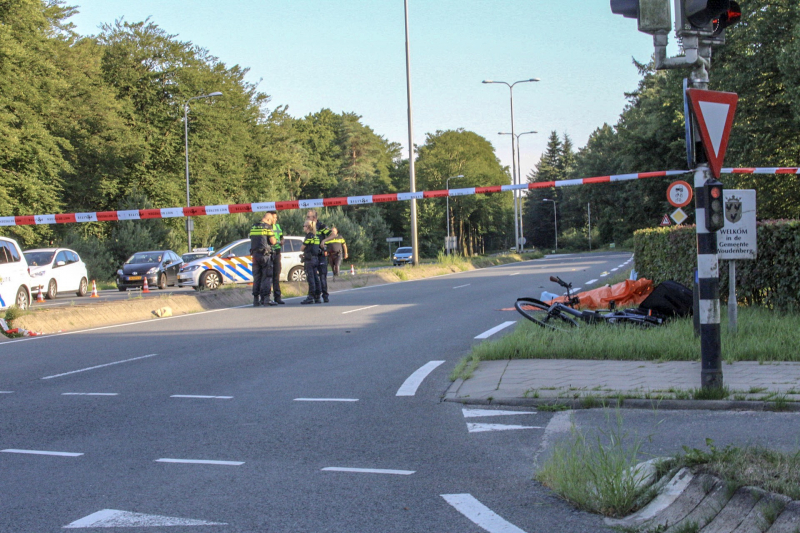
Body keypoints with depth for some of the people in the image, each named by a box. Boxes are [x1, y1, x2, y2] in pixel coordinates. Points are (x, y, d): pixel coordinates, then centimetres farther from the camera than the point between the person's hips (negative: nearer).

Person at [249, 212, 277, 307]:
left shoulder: (253, 227, 13)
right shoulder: (267, 227, -6)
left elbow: (252, 240, 16)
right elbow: (272, 241, -9)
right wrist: (276, 241, 12)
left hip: (255, 254, 6)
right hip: (265, 254, -6)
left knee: (256, 277, 10)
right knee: (266, 277, -2)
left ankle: (256, 299, 8)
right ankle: (265, 298, -8)